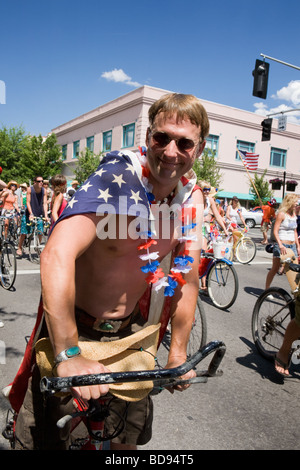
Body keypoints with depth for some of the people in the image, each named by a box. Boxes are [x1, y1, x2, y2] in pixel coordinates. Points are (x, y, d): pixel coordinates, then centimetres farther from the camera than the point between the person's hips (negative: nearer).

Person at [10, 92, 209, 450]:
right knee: (45, 436, 9)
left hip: (130, 331, 5)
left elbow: (187, 278, 0)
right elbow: (57, 255, -37)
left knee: (129, 437, 19)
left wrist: (177, 354, 3)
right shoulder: (117, 179, -25)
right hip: (71, 328, -4)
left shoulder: (191, 197, -5)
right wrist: (69, 356, -38)